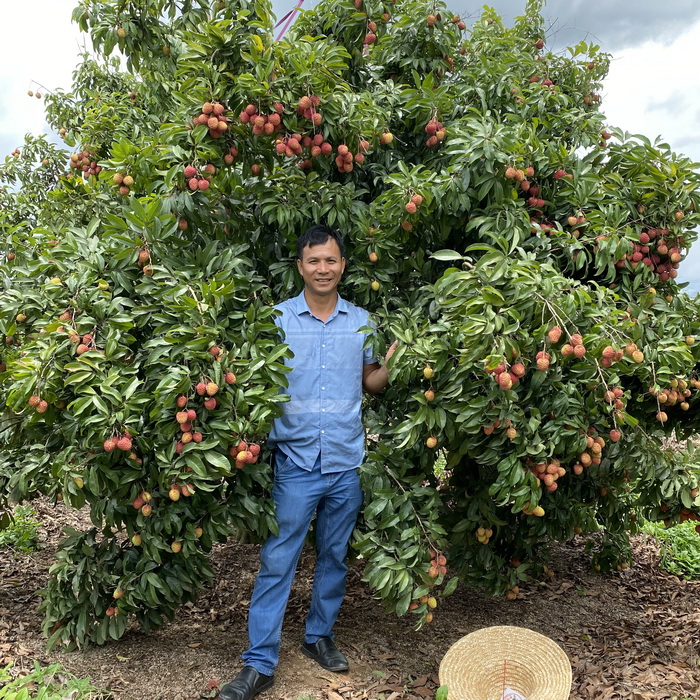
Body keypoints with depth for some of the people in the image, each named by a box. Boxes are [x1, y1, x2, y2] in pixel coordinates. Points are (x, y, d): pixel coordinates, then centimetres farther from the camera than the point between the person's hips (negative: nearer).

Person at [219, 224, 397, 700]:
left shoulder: (361, 321, 7)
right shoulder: (277, 319, 0)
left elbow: (371, 383, 11)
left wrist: (392, 363, -8)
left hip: (346, 462, 3)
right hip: (296, 461, -2)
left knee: (334, 556, 15)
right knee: (277, 561, -1)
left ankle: (320, 635, 34)